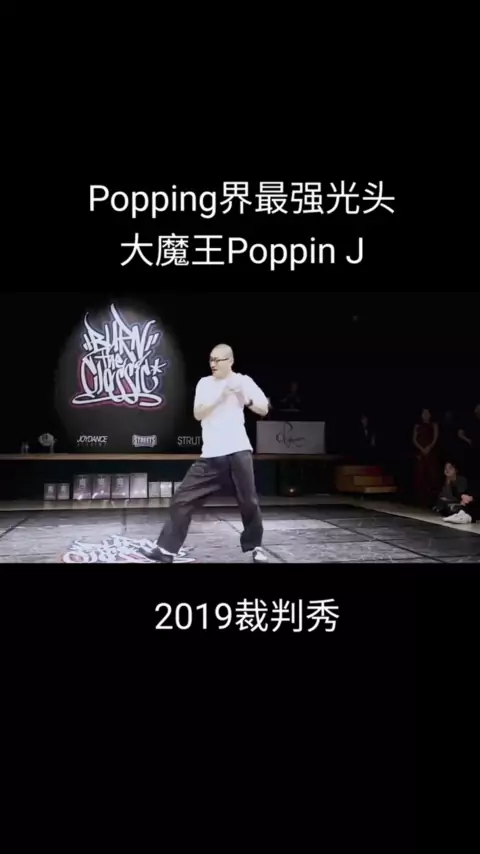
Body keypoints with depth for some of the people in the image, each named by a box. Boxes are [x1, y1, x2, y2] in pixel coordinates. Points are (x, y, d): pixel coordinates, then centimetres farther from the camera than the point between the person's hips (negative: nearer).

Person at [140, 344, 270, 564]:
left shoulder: (243, 381, 5)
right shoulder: (205, 383, 9)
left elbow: (264, 410, 2)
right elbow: (198, 414, -3)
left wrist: (246, 398, -14)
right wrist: (221, 396, -11)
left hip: (238, 450, -2)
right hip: (211, 455, 2)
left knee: (249, 502, 4)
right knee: (183, 499, -3)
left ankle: (255, 547, 25)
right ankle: (166, 550, 1)